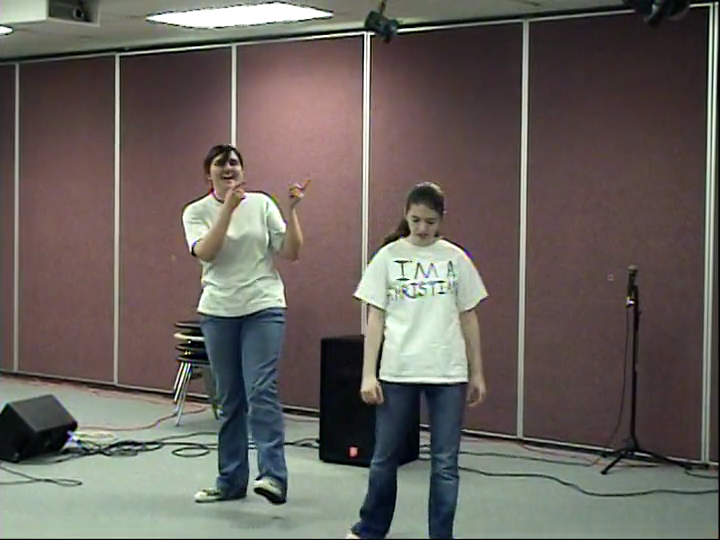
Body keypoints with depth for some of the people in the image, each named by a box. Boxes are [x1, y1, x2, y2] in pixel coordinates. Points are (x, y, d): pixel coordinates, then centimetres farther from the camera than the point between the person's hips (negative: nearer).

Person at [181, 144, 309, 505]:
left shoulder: (262, 204, 2)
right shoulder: (196, 212, 2)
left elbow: (291, 253, -1)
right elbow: (204, 252, -17)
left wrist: (291, 211, -12)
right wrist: (228, 207, -22)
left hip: (263, 308, -2)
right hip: (218, 311, 2)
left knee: (261, 391, -15)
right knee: (229, 399, 8)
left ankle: (273, 476, -20)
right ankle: (230, 481, 16)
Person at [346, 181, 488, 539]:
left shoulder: (455, 258, 4)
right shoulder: (388, 256, 0)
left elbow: (468, 318, 9)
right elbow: (375, 318, 0)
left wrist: (476, 373, 8)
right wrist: (368, 374, -4)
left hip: (448, 373, 1)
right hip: (397, 372, 0)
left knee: (445, 463, 2)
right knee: (385, 456, 10)